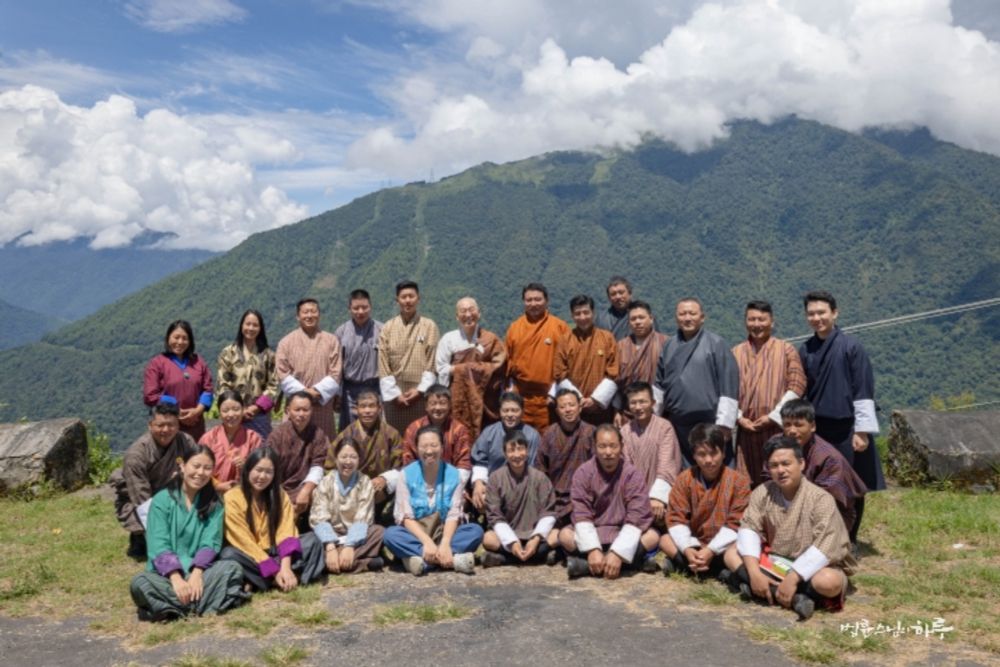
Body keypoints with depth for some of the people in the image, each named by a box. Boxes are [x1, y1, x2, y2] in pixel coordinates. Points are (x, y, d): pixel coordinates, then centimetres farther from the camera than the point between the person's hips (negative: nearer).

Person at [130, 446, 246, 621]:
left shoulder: (214, 503, 7)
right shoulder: (162, 500, -1)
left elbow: (210, 543, -3)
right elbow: (158, 546, -10)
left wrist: (197, 573, -21)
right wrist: (176, 578, -23)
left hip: (199, 571, 2)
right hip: (166, 573, -1)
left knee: (232, 568, -26)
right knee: (139, 583, -32)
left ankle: (177, 606, -34)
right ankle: (200, 603, -33)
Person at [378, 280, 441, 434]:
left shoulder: (429, 326, 3)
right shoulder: (388, 328, 6)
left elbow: (432, 363, 0)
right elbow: (383, 365, 2)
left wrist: (420, 390, -8)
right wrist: (394, 393, -5)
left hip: (421, 395, -1)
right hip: (394, 396, 1)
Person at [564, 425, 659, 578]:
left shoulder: (632, 475, -12)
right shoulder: (583, 473, -11)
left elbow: (636, 518, -20)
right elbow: (581, 515, -17)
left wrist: (617, 553, -30)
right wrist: (593, 550, -30)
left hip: (622, 535, 0)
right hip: (592, 534, 0)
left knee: (652, 536, -27)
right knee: (565, 535, -28)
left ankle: (587, 565, -28)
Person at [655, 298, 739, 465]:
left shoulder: (715, 344, -3)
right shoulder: (670, 346, 12)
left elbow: (728, 386, -8)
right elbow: (659, 383, 18)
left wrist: (723, 424, -12)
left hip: (708, 423, -5)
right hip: (676, 424, 5)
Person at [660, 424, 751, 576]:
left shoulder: (739, 480, -10)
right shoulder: (684, 479, -4)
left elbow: (736, 523, -15)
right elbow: (676, 518, -8)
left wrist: (711, 550, -26)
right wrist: (688, 549, -26)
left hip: (722, 546, -2)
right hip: (695, 543, 3)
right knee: (665, 540, -20)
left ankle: (681, 564, -26)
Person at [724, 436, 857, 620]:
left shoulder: (821, 499, -20)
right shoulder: (763, 492, -6)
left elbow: (826, 547, -28)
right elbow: (749, 528, -13)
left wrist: (792, 578, -34)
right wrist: (754, 572, -27)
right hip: (773, 561, 5)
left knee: (829, 581, -36)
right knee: (732, 553, -14)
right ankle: (795, 598, -26)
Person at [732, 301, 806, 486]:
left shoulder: (786, 350, 6)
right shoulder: (736, 353, 11)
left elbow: (797, 386, -2)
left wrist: (774, 416, -9)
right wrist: (739, 418, -3)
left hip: (778, 428, -2)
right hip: (746, 429, 2)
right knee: (748, 482, 4)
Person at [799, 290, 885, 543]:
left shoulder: (851, 346, -6)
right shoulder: (805, 350, 7)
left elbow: (864, 391, -8)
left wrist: (862, 430, -12)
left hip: (846, 428, -3)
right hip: (816, 428, 4)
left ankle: (849, 541, 18)